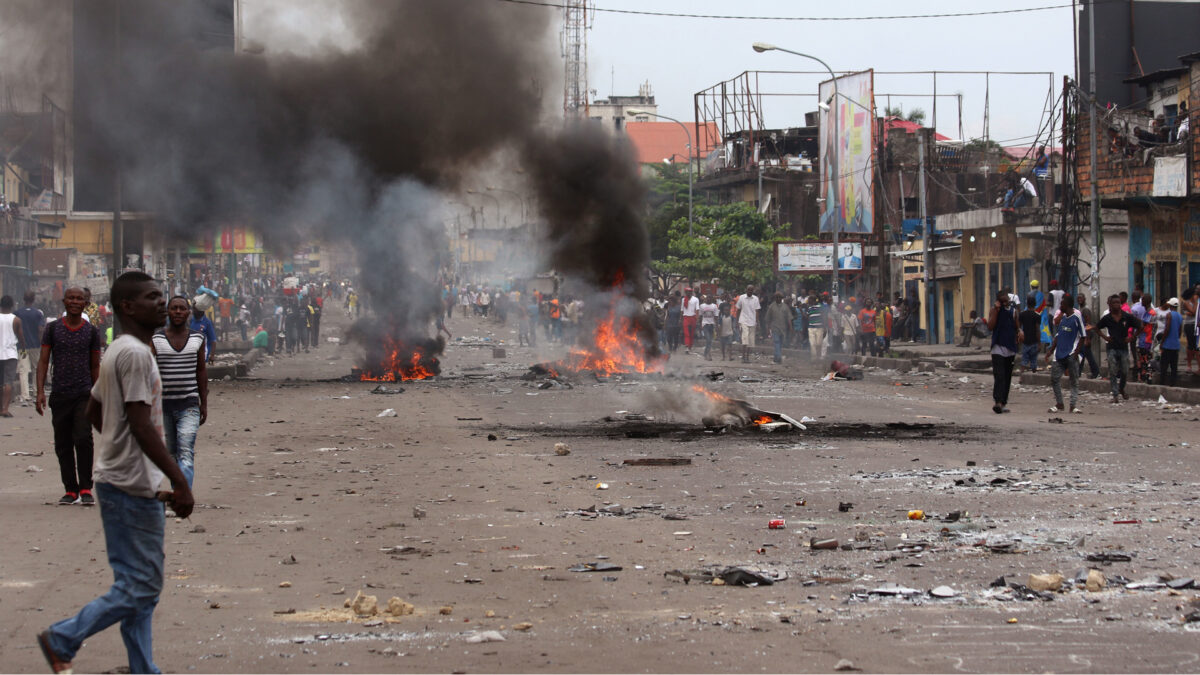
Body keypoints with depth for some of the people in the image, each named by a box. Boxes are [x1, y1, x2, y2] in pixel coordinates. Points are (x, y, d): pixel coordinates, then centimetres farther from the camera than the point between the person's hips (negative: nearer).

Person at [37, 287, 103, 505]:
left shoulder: (91, 331, 6)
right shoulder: (53, 328, 6)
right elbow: (43, 361, 3)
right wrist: (40, 391, -7)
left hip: (84, 394, -1)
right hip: (59, 395, 1)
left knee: (83, 439, -16)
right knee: (63, 445, 5)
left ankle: (85, 489, -10)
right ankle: (70, 490, 14)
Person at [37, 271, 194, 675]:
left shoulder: (120, 352, 13)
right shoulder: (135, 353, -17)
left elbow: (94, 410, 22)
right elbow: (141, 424, -23)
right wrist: (178, 480, -24)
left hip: (126, 483, 10)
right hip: (132, 488, -10)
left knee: (142, 586, 12)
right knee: (138, 588, -5)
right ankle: (62, 640, 5)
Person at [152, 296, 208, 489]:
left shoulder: (197, 338, 6)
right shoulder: (155, 339, 0)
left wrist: (204, 404, 12)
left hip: (189, 406, 0)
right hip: (163, 406, 1)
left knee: (186, 453, -14)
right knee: (170, 454, 10)